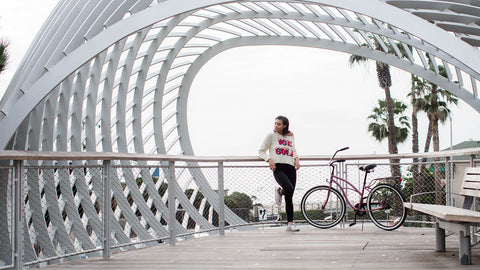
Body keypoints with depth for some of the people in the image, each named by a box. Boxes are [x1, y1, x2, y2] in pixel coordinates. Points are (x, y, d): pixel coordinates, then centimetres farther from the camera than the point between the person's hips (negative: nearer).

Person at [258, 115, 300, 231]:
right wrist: (269, 159, -10)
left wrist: (296, 159, 9)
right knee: (289, 188, -28)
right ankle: (279, 192, 7)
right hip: (278, 167, -4)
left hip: (290, 167, 4)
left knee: (289, 197, 1)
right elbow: (261, 151, 8)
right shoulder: (271, 136, 6)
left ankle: (290, 223, 8)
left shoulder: (291, 136, 17)